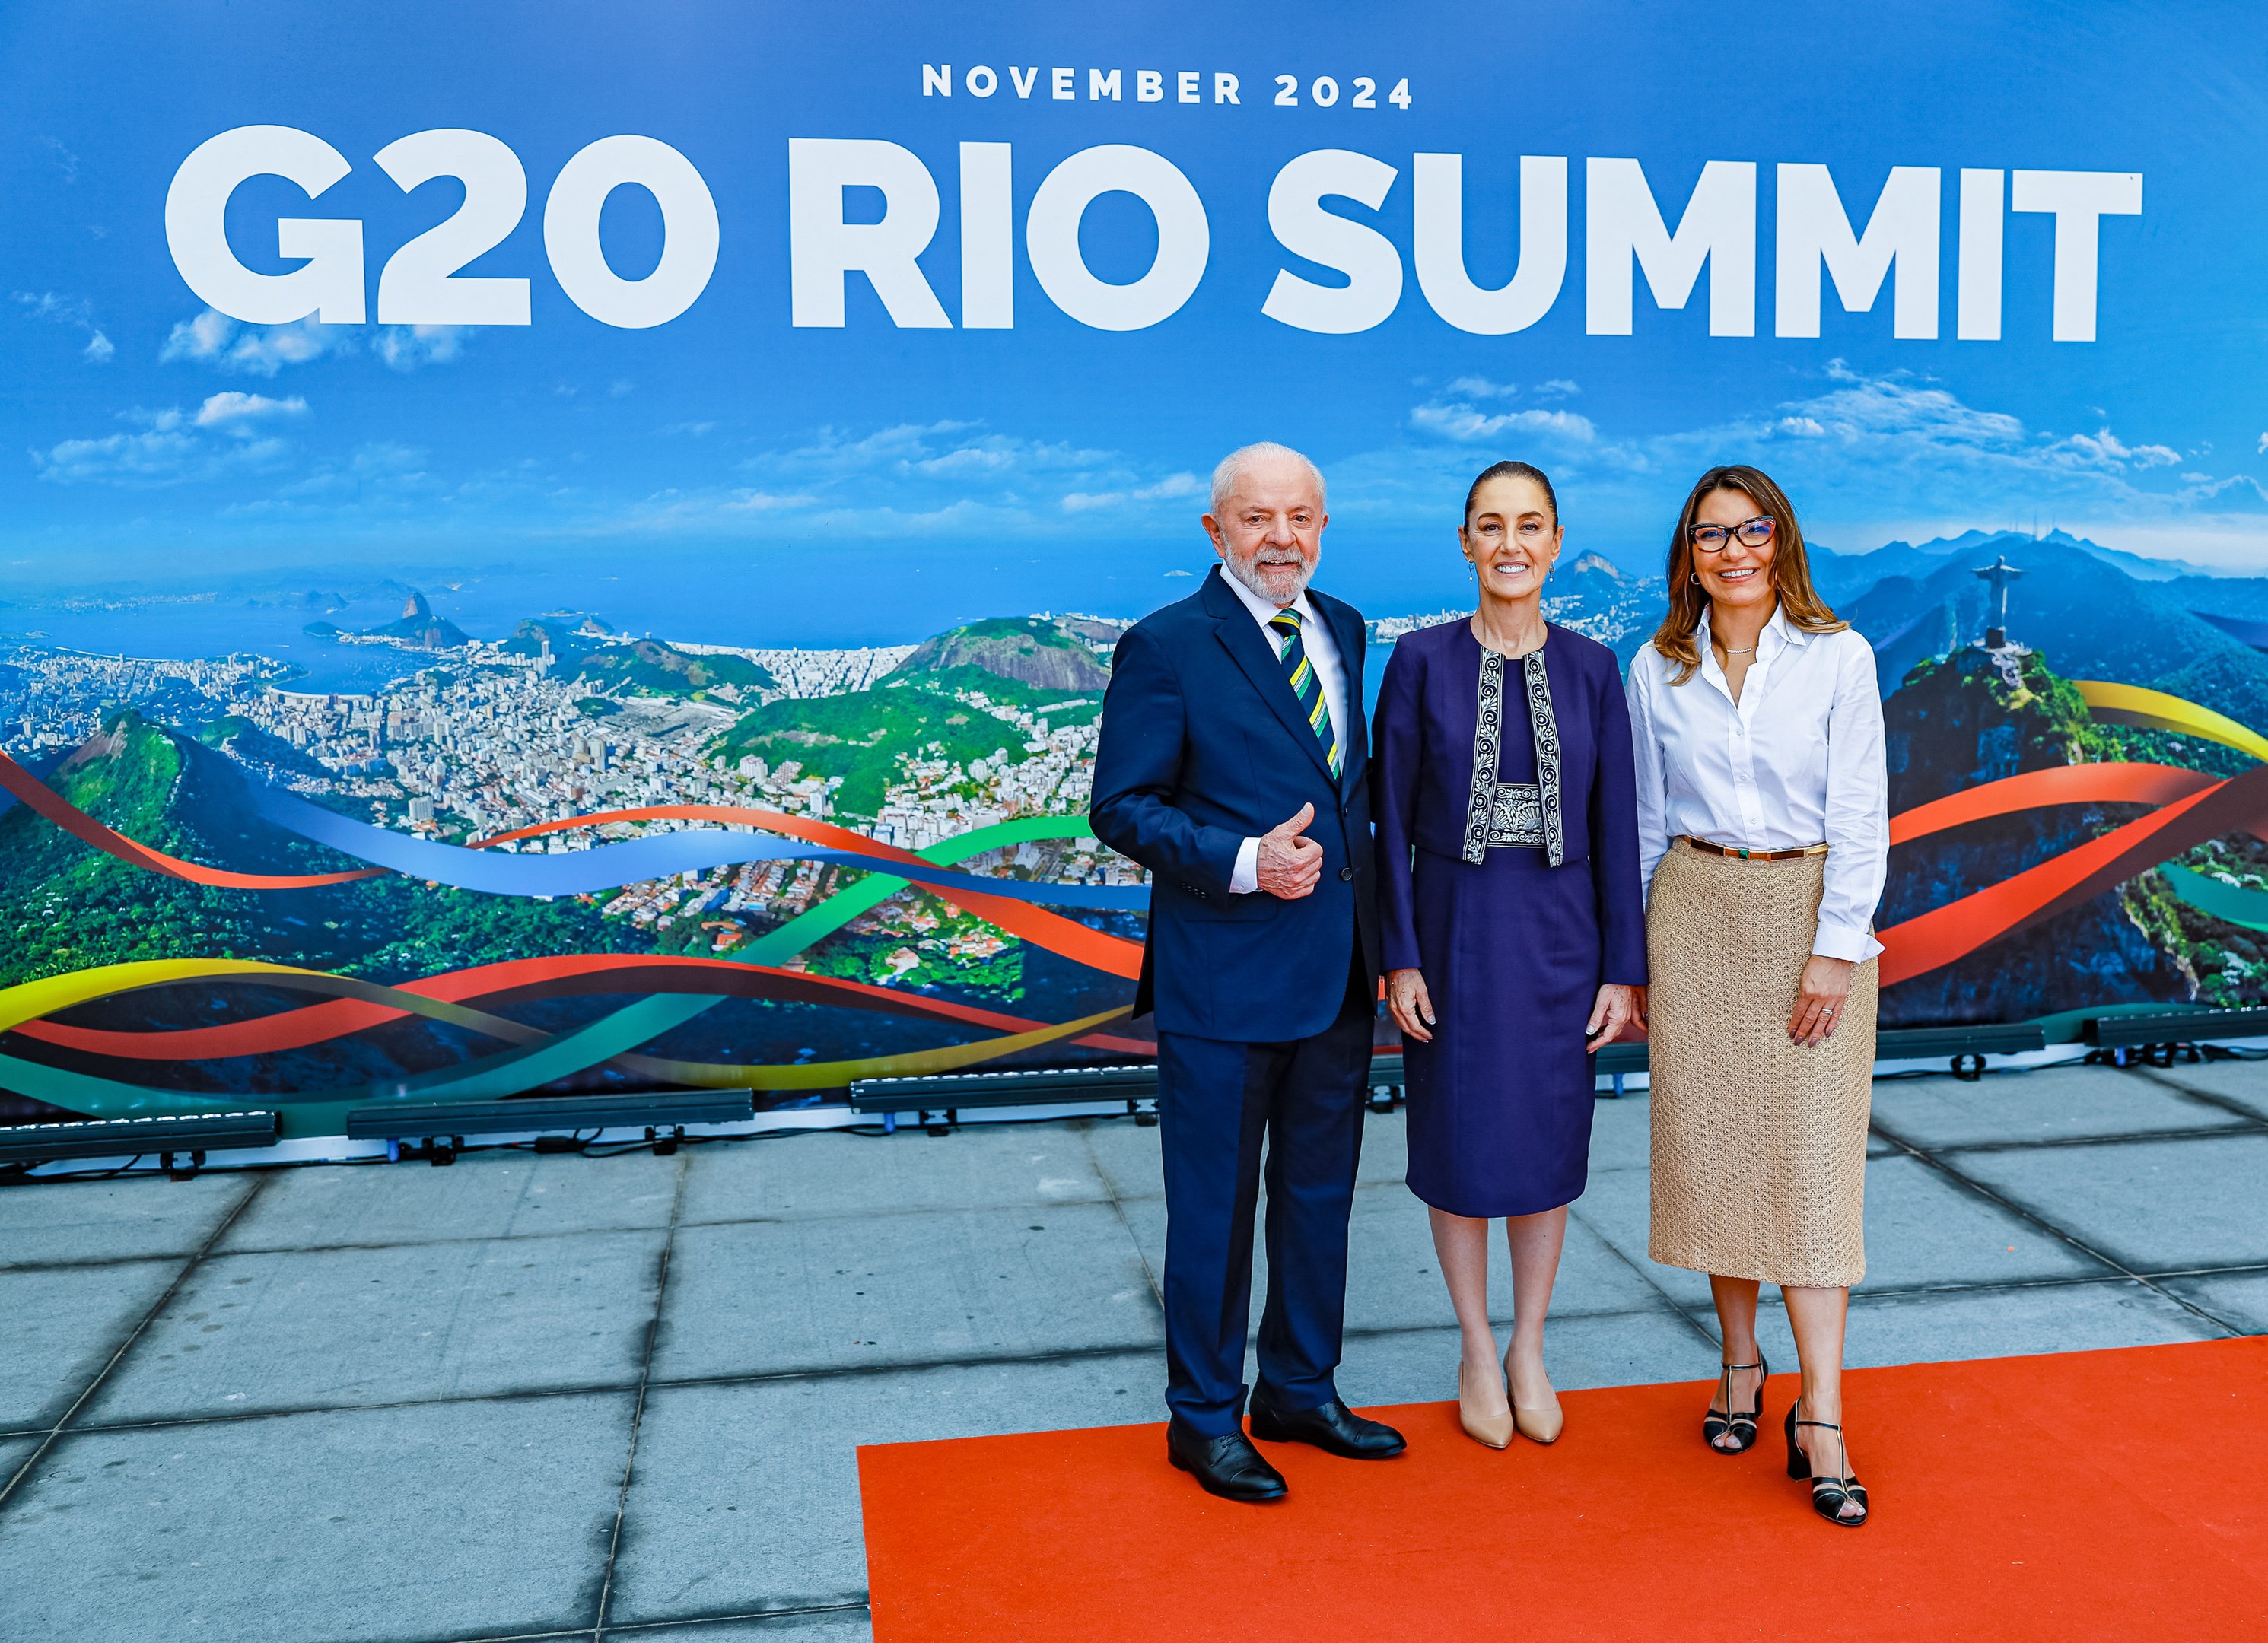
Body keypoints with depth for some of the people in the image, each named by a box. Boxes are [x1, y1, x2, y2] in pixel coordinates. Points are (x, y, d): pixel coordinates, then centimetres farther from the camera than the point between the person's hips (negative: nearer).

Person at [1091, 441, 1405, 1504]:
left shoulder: (1342, 630, 10)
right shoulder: (1166, 647, -10)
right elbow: (1121, 808, -11)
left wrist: (1381, 928, 11)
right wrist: (1243, 862, -23)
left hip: (1340, 974, 7)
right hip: (1223, 978, -6)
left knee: (1320, 1195, 17)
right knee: (1213, 1206, 6)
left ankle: (1300, 1391, 34)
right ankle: (1204, 1417, 23)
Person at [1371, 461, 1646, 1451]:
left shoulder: (1591, 669, 1)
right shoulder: (1421, 661, -5)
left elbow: (1614, 822, 2)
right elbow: (1392, 819, -4)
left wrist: (1624, 967, 0)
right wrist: (1399, 957, -9)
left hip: (1558, 938, 2)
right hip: (1453, 933, -1)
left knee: (1546, 1147, 11)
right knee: (1461, 1146, 8)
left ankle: (1529, 1350, 29)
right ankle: (1477, 1354, 26)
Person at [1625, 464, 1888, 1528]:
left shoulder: (1838, 656, -3)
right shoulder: (1657, 670, 5)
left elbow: (1860, 815, -5)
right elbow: (1644, 821, 10)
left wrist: (1833, 952, -11)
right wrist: (1627, 955, 10)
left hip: (1811, 913, -2)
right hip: (1695, 917, 3)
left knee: (1812, 1156, -5)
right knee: (1711, 1144, 6)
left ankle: (1820, 1417, -2)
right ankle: (1740, 1365, 23)